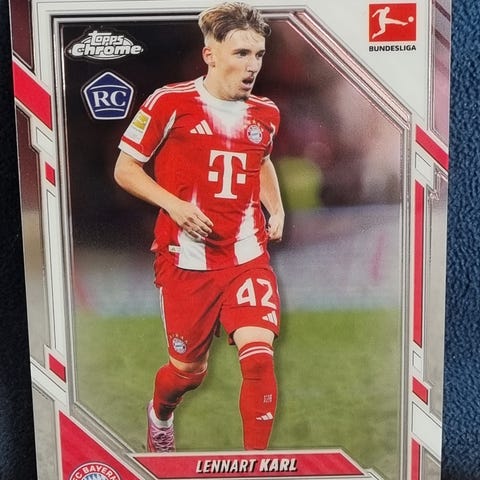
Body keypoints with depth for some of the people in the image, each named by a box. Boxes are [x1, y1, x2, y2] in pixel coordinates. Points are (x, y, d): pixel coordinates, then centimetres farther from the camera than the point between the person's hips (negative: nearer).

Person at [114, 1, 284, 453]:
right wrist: (173, 204, -18)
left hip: (248, 256, 3)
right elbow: (125, 168, -2)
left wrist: (276, 209, 9)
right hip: (187, 259, -3)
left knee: (259, 356, -15)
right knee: (189, 370, 12)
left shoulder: (266, 113, 6)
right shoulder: (171, 102, -9)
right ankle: (159, 416, 50)